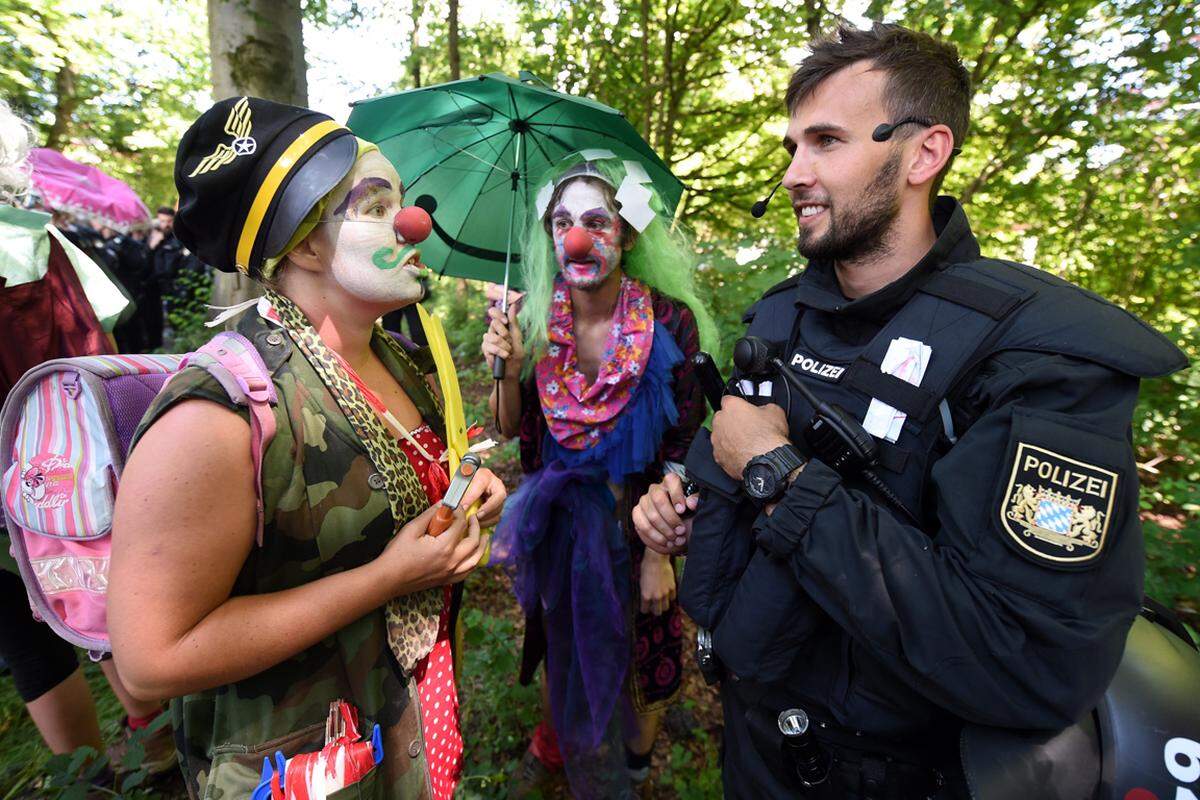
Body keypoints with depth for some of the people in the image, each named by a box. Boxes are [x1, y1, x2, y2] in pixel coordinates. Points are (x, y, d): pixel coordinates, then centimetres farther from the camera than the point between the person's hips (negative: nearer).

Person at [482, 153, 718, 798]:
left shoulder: (670, 322, -18)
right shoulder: (534, 318, -11)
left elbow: (682, 450, -13)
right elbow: (511, 429, -3)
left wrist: (659, 552, -12)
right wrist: (510, 368, -22)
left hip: (633, 516, -2)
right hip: (555, 515, 3)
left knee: (639, 646, 18)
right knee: (560, 641, 23)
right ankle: (554, 745, 54)